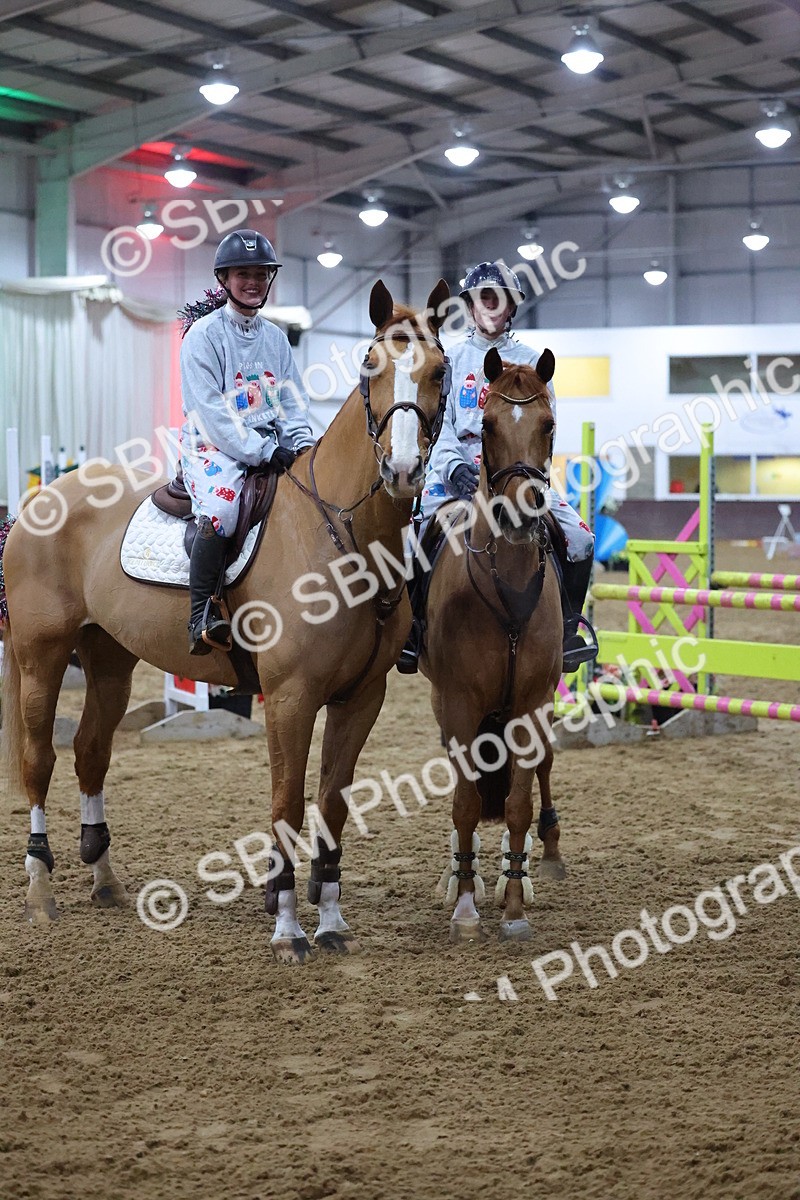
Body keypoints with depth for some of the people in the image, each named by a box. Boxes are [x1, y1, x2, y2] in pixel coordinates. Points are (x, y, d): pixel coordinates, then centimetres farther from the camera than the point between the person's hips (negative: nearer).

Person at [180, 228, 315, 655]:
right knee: (219, 508, -34)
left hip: (273, 447, 6)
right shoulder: (203, 335, -4)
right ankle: (202, 616, -27)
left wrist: (303, 445, -5)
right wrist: (264, 452, -19)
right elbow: (210, 411, -12)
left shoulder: (276, 338, 14)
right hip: (214, 446, -6)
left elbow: (292, 401, 16)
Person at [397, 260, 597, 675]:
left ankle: (567, 624, 1)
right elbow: (439, 422, 2)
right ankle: (412, 624, -8)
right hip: (456, 467, -1)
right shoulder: (451, 358, 10)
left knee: (580, 539, -18)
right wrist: (456, 467, -15)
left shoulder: (530, 361, 11)